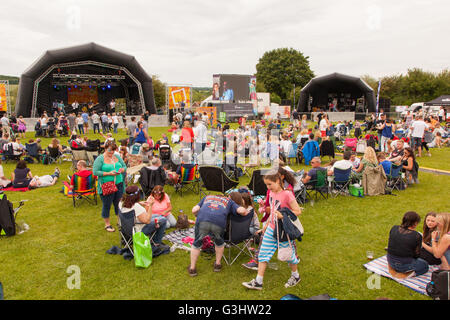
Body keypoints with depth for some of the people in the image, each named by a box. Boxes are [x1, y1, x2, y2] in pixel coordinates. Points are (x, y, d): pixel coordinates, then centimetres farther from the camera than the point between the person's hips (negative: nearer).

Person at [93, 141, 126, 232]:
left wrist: (121, 170, -10)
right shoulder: (100, 159, -6)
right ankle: (107, 224, 21)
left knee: (118, 204, 13)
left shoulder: (117, 157, 8)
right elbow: (95, 172, -12)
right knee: (106, 205, 6)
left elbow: (124, 166, 13)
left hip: (119, 184, 4)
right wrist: (109, 173, -19)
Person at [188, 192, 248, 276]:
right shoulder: (230, 201, 32)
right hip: (219, 222, -1)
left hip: (202, 221, 1)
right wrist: (246, 212, 37)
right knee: (219, 242, 31)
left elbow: (194, 210, 24)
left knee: (197, 244, 24)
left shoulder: (207, 197, 37)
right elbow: (242, 210, 14)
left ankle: (192, 268, 32)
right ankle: (217, 264, 40)